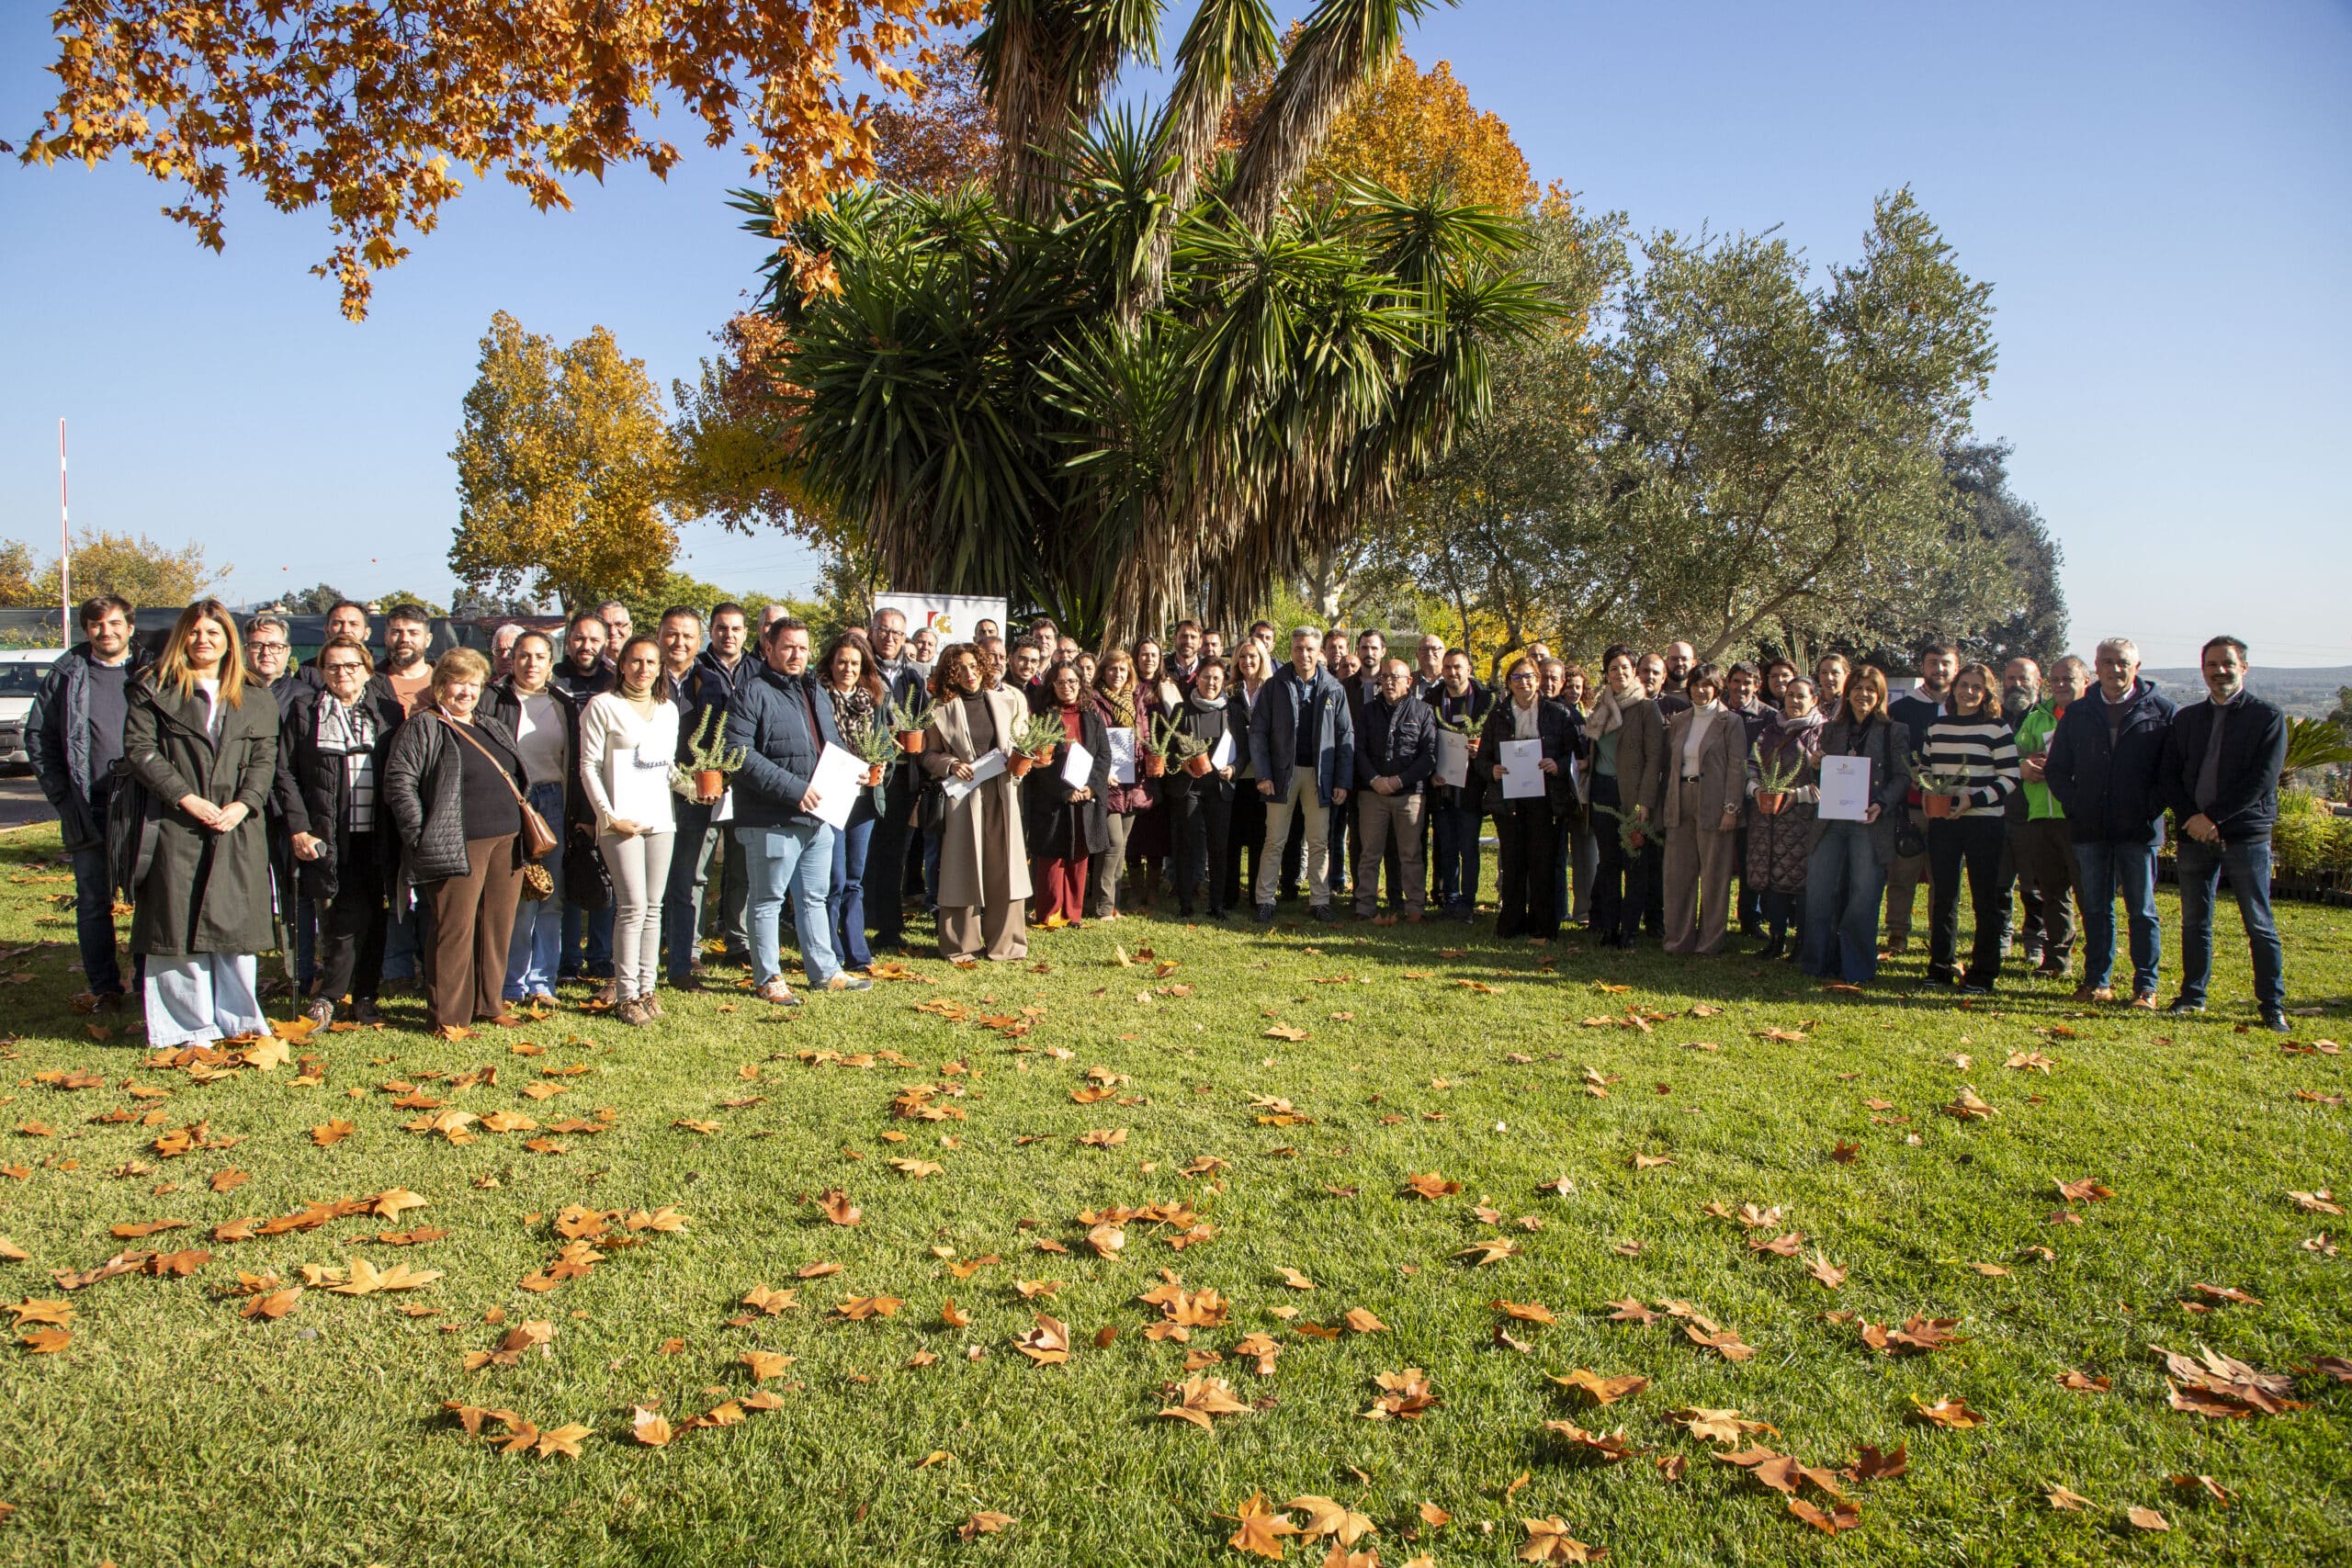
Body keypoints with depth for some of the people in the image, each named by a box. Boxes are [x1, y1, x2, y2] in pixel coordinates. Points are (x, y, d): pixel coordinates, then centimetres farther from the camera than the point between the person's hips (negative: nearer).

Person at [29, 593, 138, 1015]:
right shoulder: (66, 675, 5)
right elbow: (37, 738, 8)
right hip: (88, 812, 1)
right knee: (94, 904, 6)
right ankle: (105, 989, 14)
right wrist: (64, 797, 0)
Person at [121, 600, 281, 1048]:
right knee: (178, 925, -1)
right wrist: (186, 797, -13)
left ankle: (236, 1021, 12)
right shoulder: (154, 690, 6)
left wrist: (243, 804, -9)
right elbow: (139, 750, -3)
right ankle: (187, 1027, 6)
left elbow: (264, 760, 8)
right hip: (174, 827, -2)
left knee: (236, 925, 2)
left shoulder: (254, 701, 14)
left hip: (237, 829, 2)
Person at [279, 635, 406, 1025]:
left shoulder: (387, 711, 10)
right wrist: (298, 828, -7)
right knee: (348, 916, -10)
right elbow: (285, 773, 2)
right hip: (328, 836, -2)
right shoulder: (302, 710, 5)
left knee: (373, 917, 6)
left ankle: (364, 997, 17)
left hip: (375, 836, 2)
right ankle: (326, 995, 5)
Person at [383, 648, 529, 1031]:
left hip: (506, 842, 7)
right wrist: (423, 836, -14)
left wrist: (522, 832, 16)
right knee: (456, 928, -5)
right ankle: (446, 1015, 2)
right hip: (457, 846, -7)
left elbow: (515, 781, 25)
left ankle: (490, 1004, 20)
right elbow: (399, 782, -10)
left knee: (499, 926, 9)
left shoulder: (495, 730, 20)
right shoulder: (422, 728, -3)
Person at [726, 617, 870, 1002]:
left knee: (814, 898, 16)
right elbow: (740, 754, -20)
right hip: (772, 821, -8)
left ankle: (824, 971, 25)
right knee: (768, 901, 2)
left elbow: (834, 749, 27)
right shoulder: (754, 696, -10)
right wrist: (793, 788, -22)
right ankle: (767, 978, 11)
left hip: (818, 818, 8)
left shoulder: (815, 696, 17)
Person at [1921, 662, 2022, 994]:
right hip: (1942, 821, 4)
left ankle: (1982, 974, 7)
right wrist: (1927, 792, -1)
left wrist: (1974, 799, -17)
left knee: (1985, 899, 1)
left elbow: (2010, 778, -5)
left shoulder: (1997, 728, -2)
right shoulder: (1936, 727, 11)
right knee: (1942, 896, 7)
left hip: (1985, 821, -4)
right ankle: (1941, 966, 17)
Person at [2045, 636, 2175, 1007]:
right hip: (2090, 827, 3)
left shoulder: (2160, 709, 0)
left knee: (2142, 910, 3)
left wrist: (2152, 807, -8)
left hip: (2139, 827, -3)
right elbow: (2056, 768, 14)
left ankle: (2145, 986, 8)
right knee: (2095, 909, 8)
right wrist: (2074, 804, 3)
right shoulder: (2078, 713, 9)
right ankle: (2096, 982, 15)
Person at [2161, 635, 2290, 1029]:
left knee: (2259, 924, 0)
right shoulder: (2186, 719, 12)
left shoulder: (2268, 718, 0)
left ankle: (2272, 1004, 6)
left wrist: (2212, 816, -14)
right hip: (2195, 835, 4)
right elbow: (2169, 776, 8)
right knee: (2194, 921, 9)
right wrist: (2191, 818, -9)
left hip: (2247, 836, -4)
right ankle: (2193, 995, 19)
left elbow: (2262, 780, -9)